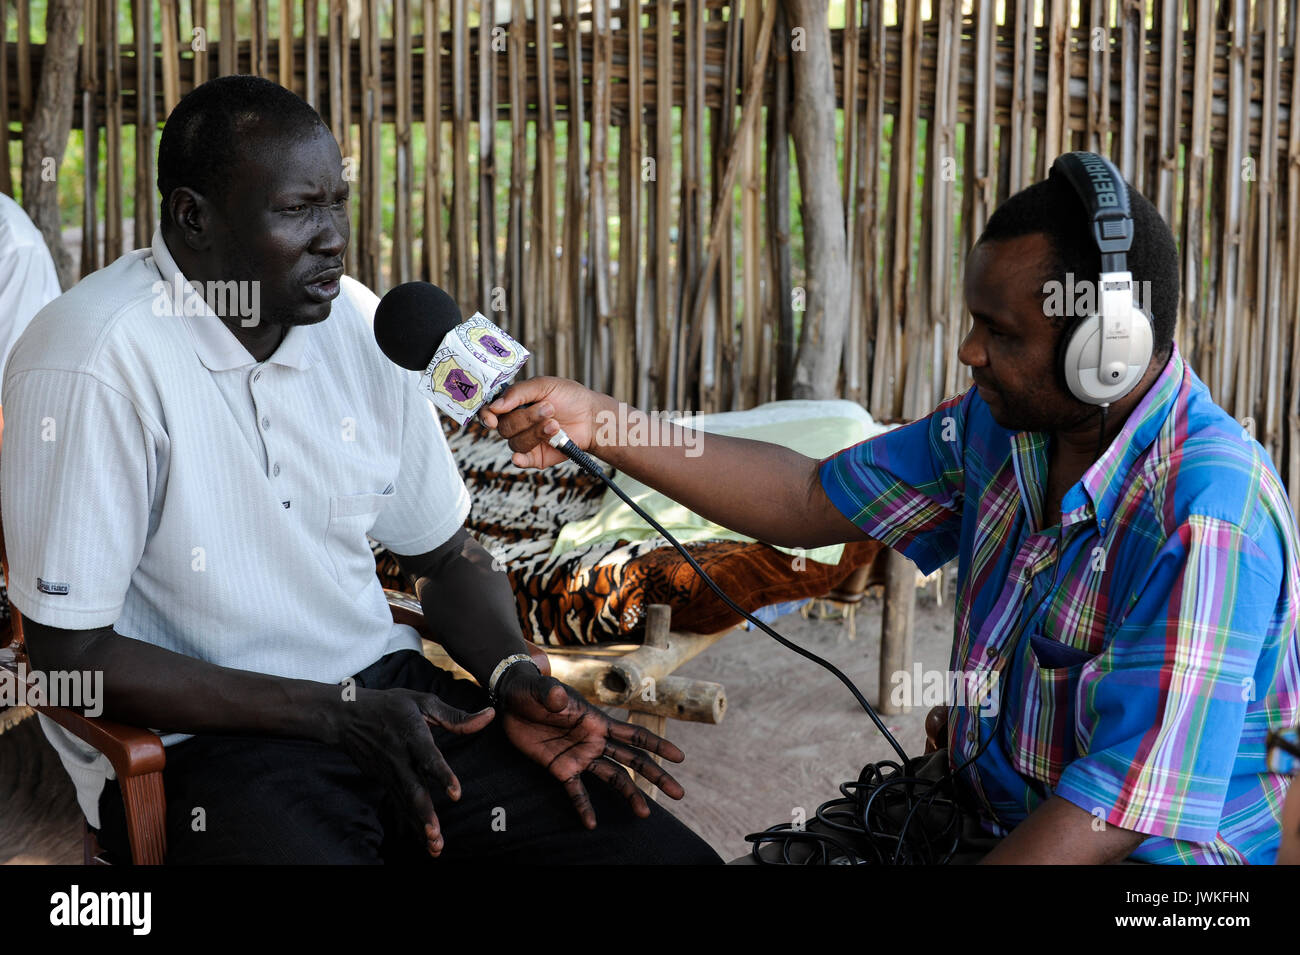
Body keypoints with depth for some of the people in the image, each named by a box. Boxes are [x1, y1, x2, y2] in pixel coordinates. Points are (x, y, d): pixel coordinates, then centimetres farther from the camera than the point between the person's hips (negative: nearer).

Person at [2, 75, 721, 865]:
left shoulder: (360, 324, 4)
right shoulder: (95, 366, -17)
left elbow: (446, 555, 14)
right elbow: (71, 657, -15)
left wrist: (515, 677, -7)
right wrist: (336, 713, -19)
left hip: (386, 690, 5)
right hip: (200, 738, -5)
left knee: (669, 852, -9)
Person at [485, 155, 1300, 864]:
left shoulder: (1208, 515, -27)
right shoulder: (1003, 422, -1)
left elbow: (1124, 804, -29)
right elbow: (811, 500, 6)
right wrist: (600, 425, -2)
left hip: (1148, 859, -7)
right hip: (990, 814, 7)